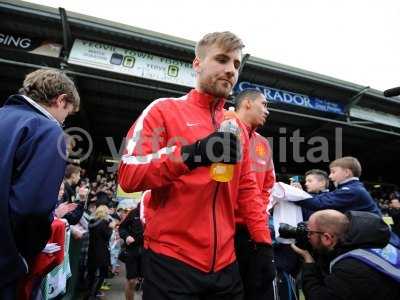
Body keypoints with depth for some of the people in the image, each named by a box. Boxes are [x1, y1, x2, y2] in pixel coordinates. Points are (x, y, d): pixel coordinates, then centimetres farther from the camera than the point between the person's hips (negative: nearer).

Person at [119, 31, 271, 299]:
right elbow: (128, 175, -13)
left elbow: (247, 188, 11)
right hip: (171, 260, -5)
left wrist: (263, 240, 4)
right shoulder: (164, 109, -5)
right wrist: (190, 154, -25)